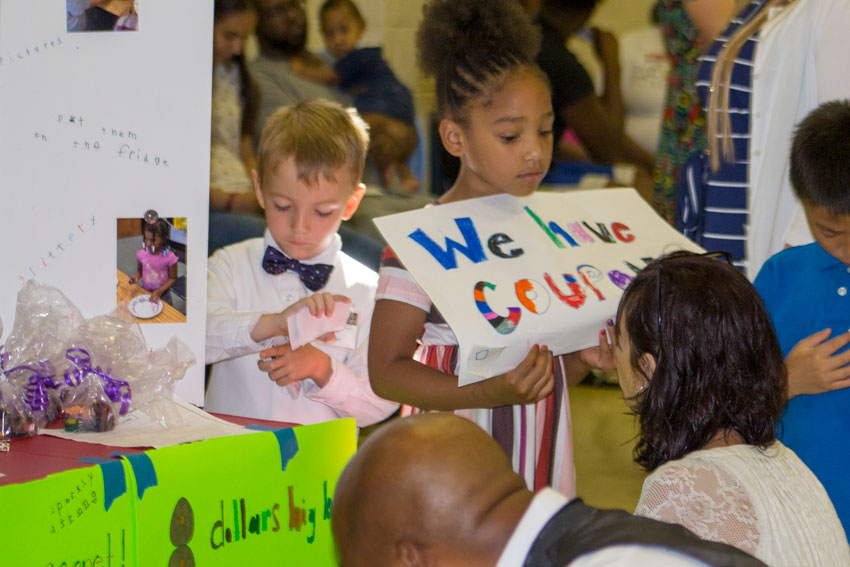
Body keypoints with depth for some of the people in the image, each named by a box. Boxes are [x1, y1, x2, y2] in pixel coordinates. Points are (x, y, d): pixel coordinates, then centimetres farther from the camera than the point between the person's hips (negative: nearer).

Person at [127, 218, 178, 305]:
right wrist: (136, 276, -16)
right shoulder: (141, 254, -12)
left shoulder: (169, 258, -22)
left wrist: (160, 291, -21)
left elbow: (173, 278, -11)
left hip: (162, 295, -2)